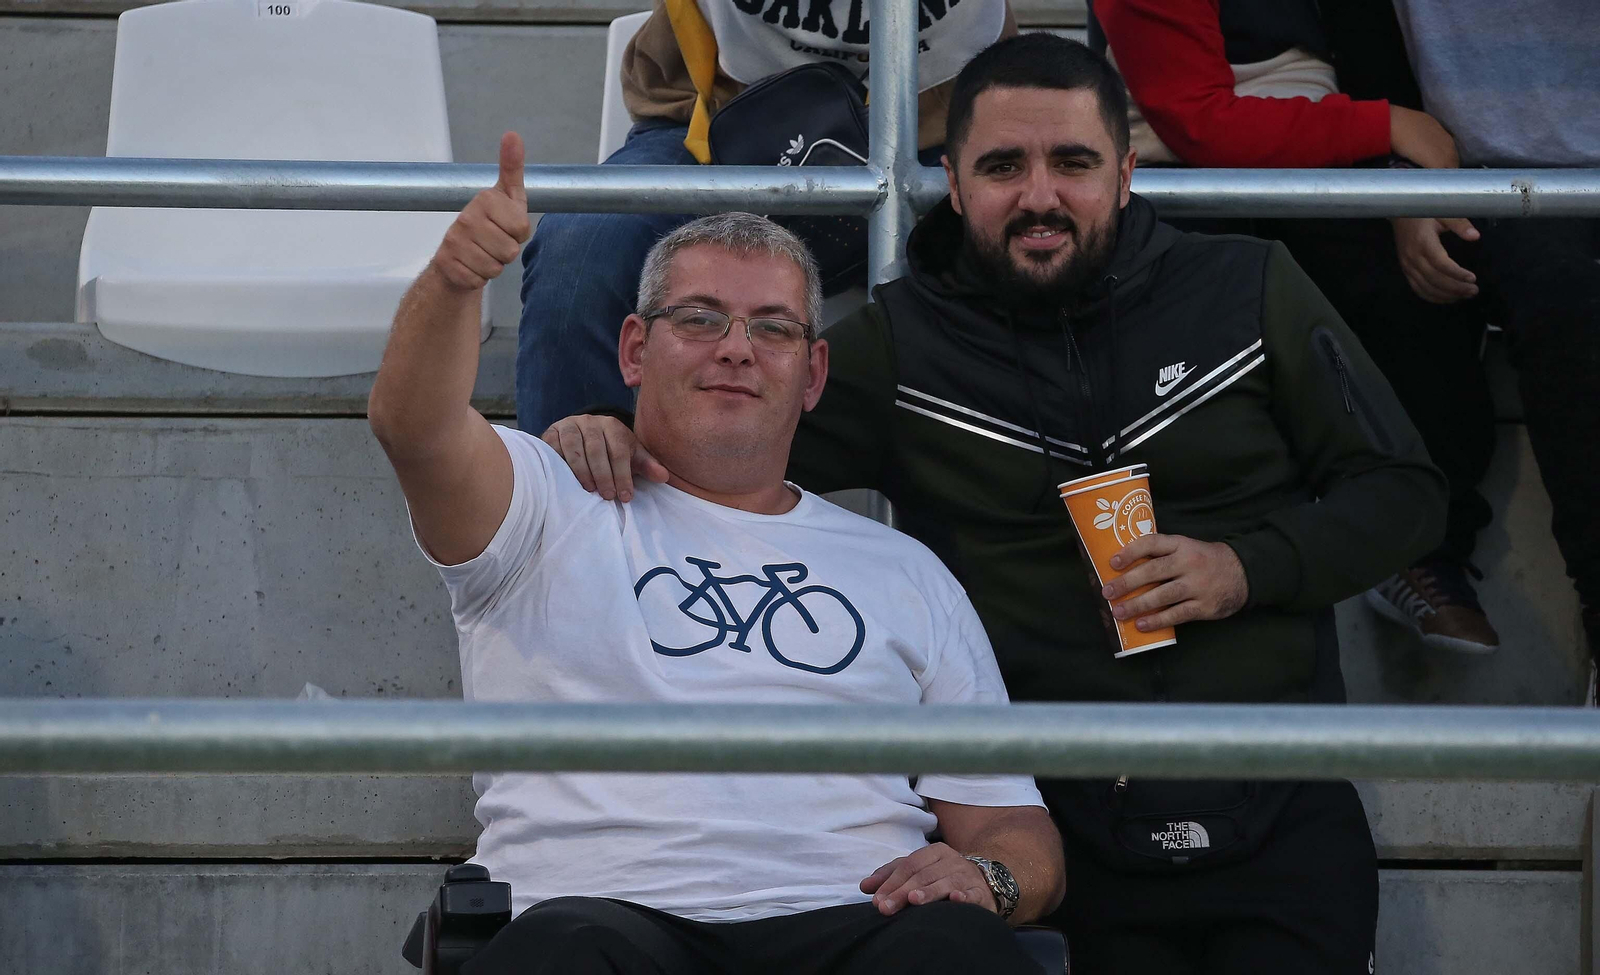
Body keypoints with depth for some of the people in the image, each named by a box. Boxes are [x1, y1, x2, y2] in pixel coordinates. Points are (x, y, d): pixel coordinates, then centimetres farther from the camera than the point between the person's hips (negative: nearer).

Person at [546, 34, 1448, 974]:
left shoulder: (1249, 291, 6)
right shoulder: (902, 345, 7)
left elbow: (1404, 491, 10)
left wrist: (1249, 568, -6)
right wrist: (606, 433, -11)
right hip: (1064, 829, 0)